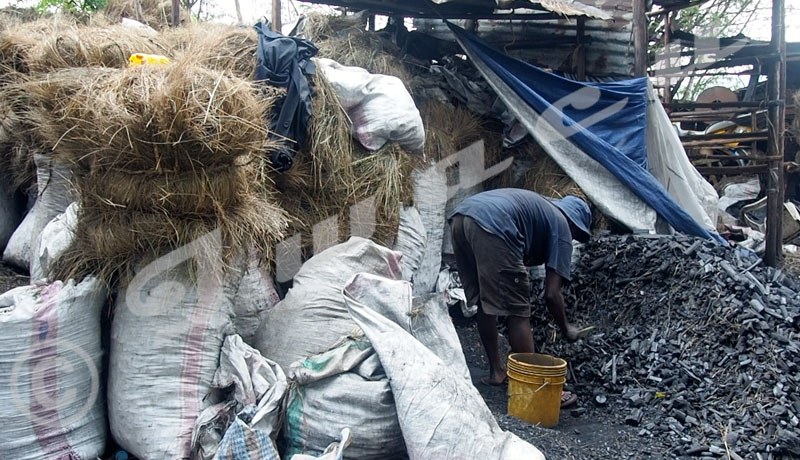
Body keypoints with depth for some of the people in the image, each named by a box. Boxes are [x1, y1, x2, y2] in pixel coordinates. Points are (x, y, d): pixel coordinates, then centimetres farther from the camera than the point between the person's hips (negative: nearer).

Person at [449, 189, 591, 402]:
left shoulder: (539, 208, 37)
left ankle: (496, 371, 34)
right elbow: (551, 294, 11)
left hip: (460, 216, 8)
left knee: (484, 303, 22)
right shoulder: (561, 226, 16)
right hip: (493, 225, -8)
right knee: (518, 311, 3)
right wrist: (566, 329, 26)